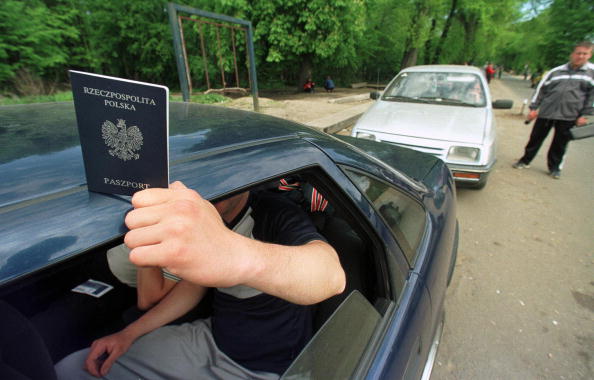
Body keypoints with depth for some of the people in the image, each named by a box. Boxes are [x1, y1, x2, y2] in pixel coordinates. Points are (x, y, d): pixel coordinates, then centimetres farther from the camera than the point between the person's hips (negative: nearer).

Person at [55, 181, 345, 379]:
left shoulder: (277, 213, -23)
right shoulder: (198, 217, 1)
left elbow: (331, 275, -44)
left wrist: (239, 256, -63)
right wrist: (129, 334, 3)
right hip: (210, 339, 6)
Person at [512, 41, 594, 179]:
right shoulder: (557, 71, 7)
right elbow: (541, 88, 9)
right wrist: (533, 108, 2)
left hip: (569, 116, 0)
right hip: (546, 112, 1)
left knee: (560, 144, 8)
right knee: (536, 138, 6)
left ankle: (555, 167, 22)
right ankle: (525, 161, 20)